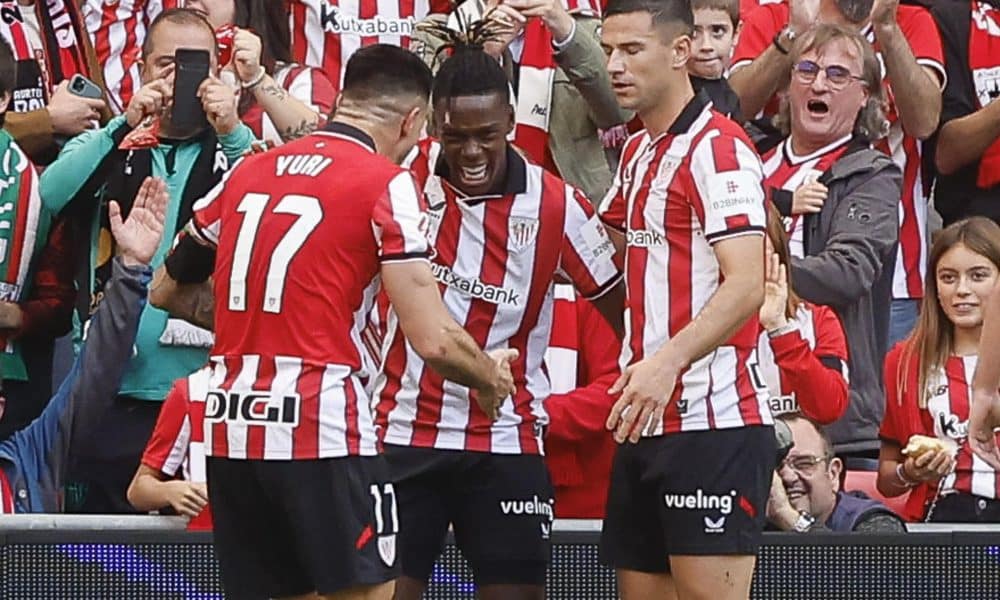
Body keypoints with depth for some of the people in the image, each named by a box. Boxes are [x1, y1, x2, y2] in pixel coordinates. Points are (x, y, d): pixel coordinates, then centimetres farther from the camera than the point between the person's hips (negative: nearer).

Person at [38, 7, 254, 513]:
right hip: (116, 392, 1)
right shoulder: (107, 148, 12)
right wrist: (126, 125, -14)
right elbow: (51, 194, -8)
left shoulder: (237, 148, 9)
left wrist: (233, 133, -20)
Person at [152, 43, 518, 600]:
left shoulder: (247, 171, 12)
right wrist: (491, 378, 9)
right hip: (322, 430, -6)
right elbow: (434, 340, -11)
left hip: (231, 431, 6)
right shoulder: (386, 183, -5)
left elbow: (166, 290, 23)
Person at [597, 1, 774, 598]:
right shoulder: (638, 152, 17)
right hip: (646, 420, 9)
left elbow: (746, 285, -22)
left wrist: (669, 361, -32)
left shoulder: (717, 148, -11)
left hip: (712, 421, -9)